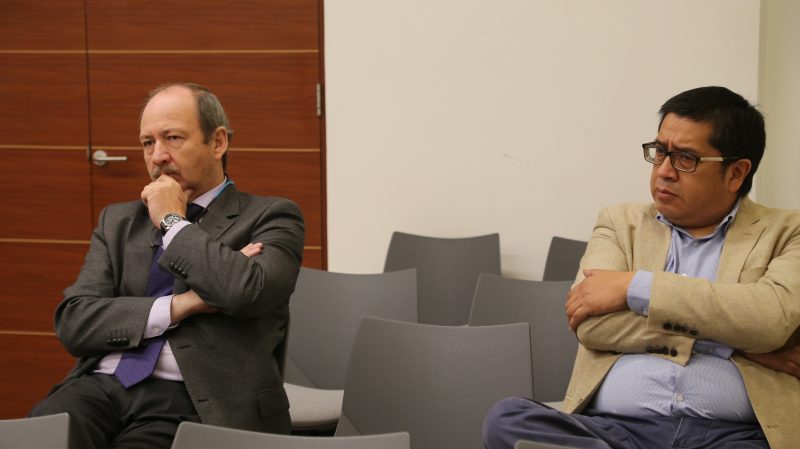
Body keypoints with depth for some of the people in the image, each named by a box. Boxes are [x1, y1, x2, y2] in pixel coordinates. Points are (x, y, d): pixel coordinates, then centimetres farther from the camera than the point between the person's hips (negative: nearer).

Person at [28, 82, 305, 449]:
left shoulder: (270, 217, 7)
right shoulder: (118, 222, 20)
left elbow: (247, 292, -14)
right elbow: (72, 322, 7)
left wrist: (173, 221, -1)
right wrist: (180, 306, -5)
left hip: (188, 396, -3)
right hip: (100, 386, 3)